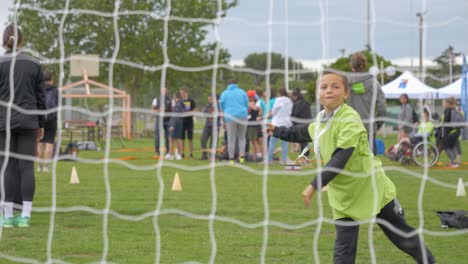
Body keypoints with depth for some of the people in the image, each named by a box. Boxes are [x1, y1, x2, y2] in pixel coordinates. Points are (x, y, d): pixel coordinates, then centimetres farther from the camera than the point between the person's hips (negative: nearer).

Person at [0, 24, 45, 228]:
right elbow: (40, 97, 7)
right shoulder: (34, 64, 4)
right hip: (28, 122, 2)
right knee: (27, 167, 2)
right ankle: (25, 216, -1)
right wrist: (41, 125, 14)